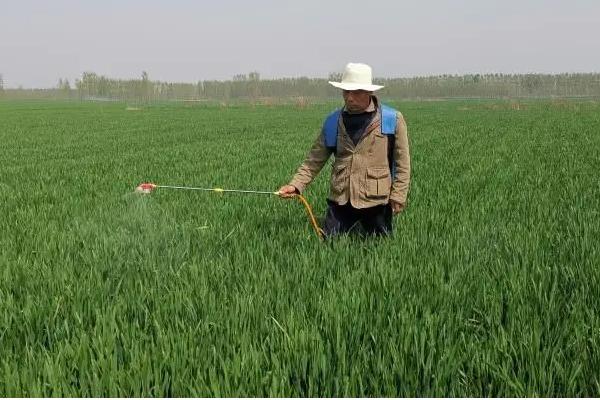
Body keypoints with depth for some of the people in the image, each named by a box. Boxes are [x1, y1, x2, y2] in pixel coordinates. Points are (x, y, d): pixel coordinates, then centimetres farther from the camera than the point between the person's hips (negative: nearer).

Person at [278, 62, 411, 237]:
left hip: (376, 201, -2)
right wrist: (296, 185, -7)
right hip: (340, 200, 2)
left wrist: (398, 196, -7)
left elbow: (402, 163, -1)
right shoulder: (333, 121, 6)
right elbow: (315, 159, 6)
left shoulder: (392, 120, -2)